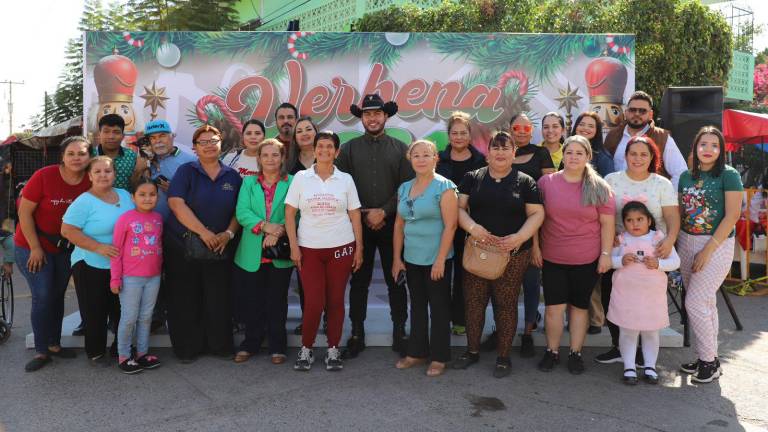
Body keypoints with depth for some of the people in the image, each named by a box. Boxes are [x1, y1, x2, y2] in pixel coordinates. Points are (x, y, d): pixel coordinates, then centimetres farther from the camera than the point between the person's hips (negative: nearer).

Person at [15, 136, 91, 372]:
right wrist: (35, 248, -14)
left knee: (57, 296, 13)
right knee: (43, 297, -4)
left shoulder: (90, 182, -10)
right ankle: (41, 351, 8)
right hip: (33, 246, -4)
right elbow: (24, 212, -15)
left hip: (65, 247, 4)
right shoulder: (44, 176, -20)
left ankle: (54, 344, 26)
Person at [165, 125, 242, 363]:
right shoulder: (186, 171, 0)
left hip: (220, 248, 2)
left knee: (219, 298, 5)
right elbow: (176, 203, -13)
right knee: (186, 300, 4)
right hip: (183, 246, -2)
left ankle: (220, 345, 20)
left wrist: (229, 233, -8)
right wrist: (204, 232, -18)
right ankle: (187, 347, 18)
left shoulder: (232, 176, 8)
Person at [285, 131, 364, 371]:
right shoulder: (301, 178, 2)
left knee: (336, 301, 6)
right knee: (313, 302, -3)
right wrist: (294, 247, -4)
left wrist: (359, 249, 1)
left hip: (341, 248, 1)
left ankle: (333, 349, 21)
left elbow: (355, 216, 5)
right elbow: (289, 214, 2)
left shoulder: (345, 179, 4)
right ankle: (306, 349, 17)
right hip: (309, 249, -1)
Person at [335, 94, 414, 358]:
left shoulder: (400, 148, 5)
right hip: (359, 224, 0)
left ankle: (399, 332, 17)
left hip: (392, 224, 0)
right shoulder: (349, 149, 5)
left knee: (395, 280, 6)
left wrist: (384, 212, -12)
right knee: (359, 281, 7)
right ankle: (357, 333, 17)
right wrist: (365, 216, -7)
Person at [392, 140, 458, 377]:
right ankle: (416, 352, 29)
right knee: (417, 306, 16)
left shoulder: (444, 187, -10)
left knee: (439, 308, 6)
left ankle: (439, 357, 19)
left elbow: (450, 225, -14)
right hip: (411, 259, 6)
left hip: (436, 259, -5)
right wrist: (396, 258, 8)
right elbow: (399, 225, 11)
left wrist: (440, 260, -17)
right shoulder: (404, 188, 8)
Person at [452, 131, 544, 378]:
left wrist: (520, 236, -15)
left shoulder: (525, 181, 3)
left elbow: (537, 214, 0)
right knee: (473, 301, 8)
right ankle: (472, 351, 26)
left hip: (513, 254, -2)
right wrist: (472, 227, -16)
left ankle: (503, 356, 20)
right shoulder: (472, 178, 6)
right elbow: (459, 207, 3)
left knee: (506, 304, 5)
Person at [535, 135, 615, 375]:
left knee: (579, 306, 12)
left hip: (587, 260, 0)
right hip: (552, 258, 0)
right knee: (553, 307, 3)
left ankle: (576, 353, 24)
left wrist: (606, 253, -4)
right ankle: (552, 351, 20)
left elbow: (607, 223, 1)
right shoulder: (546, 182, -1)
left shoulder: (599, 188, -1)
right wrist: (535, 247, 1)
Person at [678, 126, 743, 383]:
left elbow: (732, 216, -12)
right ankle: (707, 358, 24)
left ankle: (710, 362, 7)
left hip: (717, 245, -5)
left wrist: (708, 250, -15)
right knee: (705, 304, 13)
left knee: (695, 303, -9)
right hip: (687, 243, 5)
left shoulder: (728, 175, -7)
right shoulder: (686, 177, 8)